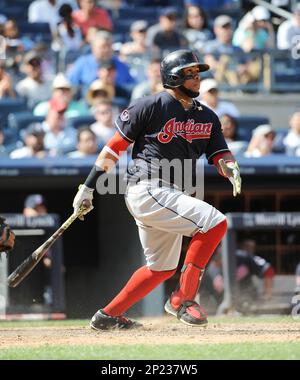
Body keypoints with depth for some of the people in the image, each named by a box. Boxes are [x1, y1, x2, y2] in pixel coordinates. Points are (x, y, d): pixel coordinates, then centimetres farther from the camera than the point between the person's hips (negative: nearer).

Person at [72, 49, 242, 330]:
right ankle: (183, 299, -16)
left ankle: (108, 316, 26)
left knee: (162, 268, 17)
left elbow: (220, 154, 5)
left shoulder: (207, 117, 13)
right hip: (147, 189, -9)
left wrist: (231, 169, -20)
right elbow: (115, 147, -3)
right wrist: (88, 187, -3)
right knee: (214, 222, -21)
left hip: (172, 198, 9)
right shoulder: (150, 107, -7)